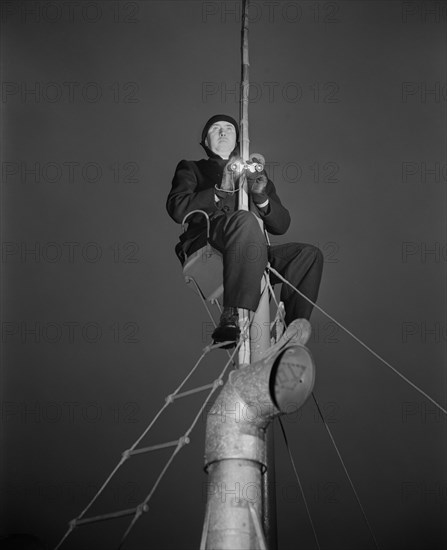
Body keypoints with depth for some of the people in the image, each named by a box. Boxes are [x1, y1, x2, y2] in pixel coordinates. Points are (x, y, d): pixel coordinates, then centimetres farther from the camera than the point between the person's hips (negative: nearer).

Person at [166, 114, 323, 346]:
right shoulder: (192, 169, 23)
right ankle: (232, 317, -48)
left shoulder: (255, 174, 31)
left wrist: (261, 197, 1)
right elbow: (177, 209, 1)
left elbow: (281, 225, 20)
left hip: (248, 258, 5)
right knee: (246, 220, -34)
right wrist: (220, 190, -9)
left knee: (309, 254, -14)